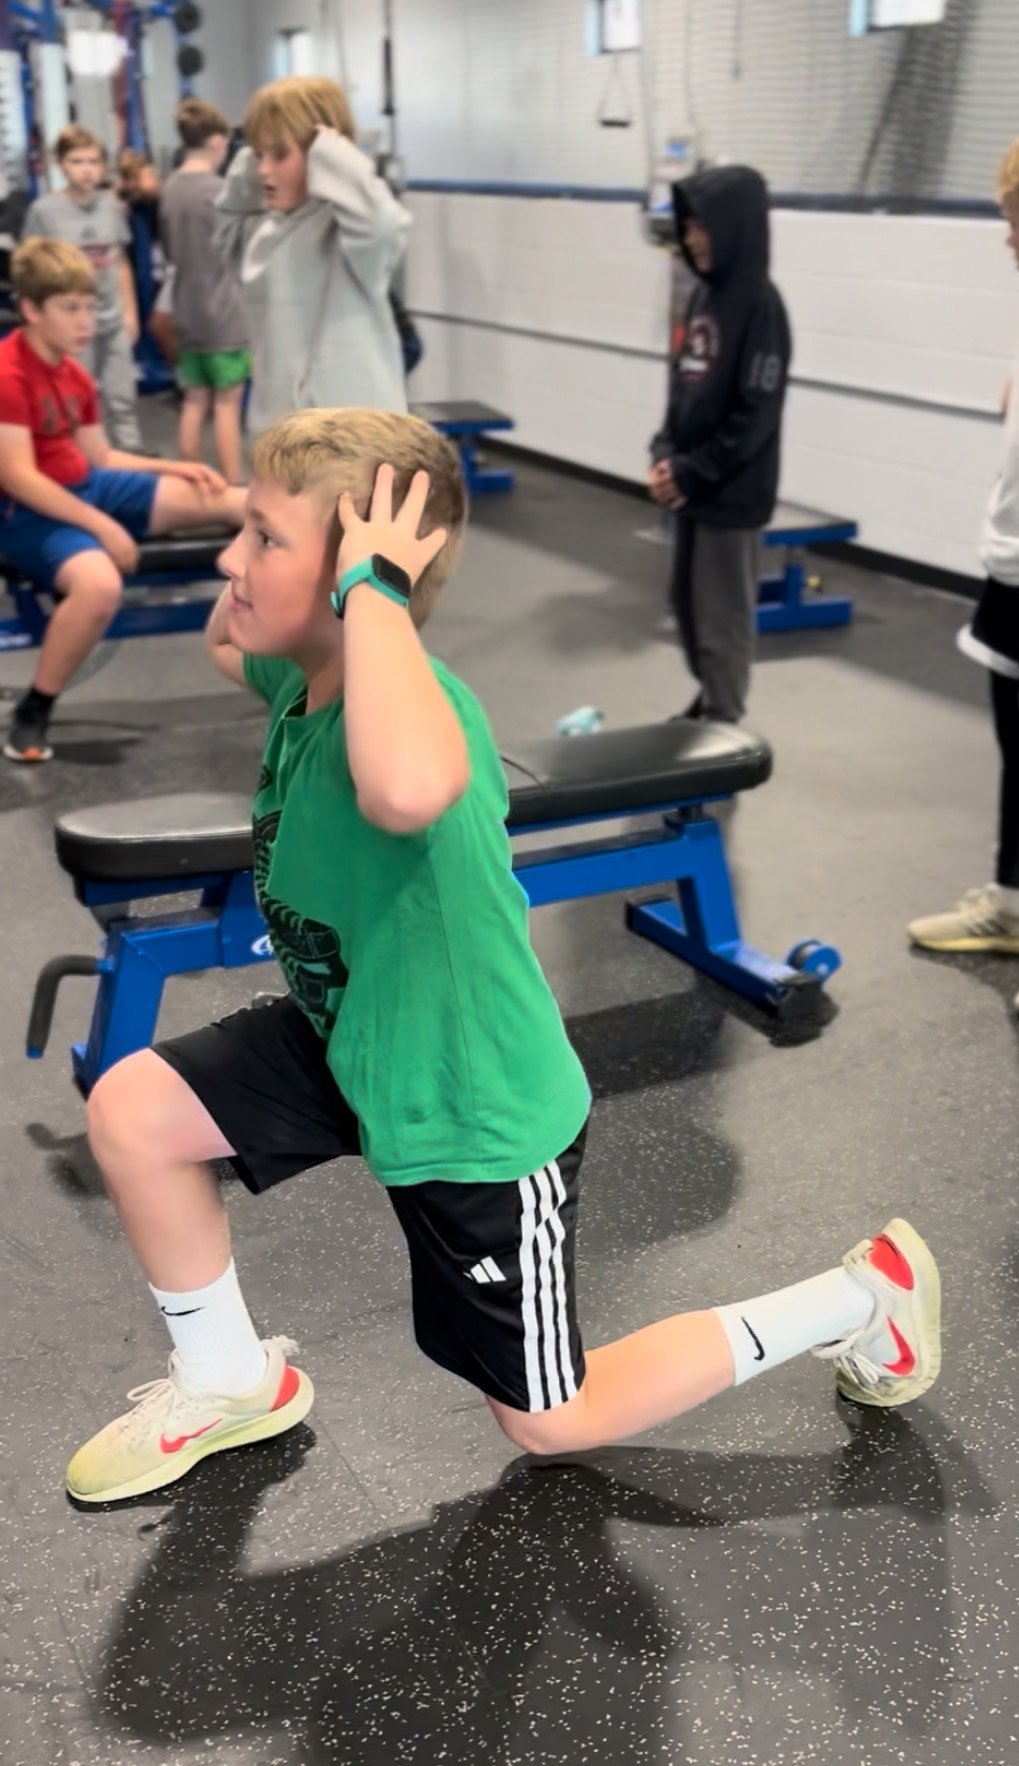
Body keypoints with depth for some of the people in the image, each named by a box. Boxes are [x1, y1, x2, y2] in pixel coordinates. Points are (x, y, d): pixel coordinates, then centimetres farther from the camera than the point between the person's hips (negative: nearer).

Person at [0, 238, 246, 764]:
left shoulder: (74, 376, 9)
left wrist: (175, 468, 5)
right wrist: (103, 526, -26)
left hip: (90, 487, 8)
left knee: (228, 501, 2)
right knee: (100, 584, -40)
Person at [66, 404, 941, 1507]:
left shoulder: (420, 704, -35)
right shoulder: (307, 670, -9)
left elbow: (408, 791, -64)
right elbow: (226, 642, 18)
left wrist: (371, 584, -48)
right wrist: (267, 540, -4)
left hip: (476, 1111, -8)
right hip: (350, 1039, 8)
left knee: (549, 1422, 10)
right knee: (129, 1113, -1)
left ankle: (862, 1295, 24)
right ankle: (233, 1384, 23)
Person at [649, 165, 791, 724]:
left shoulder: (759, 304, -14)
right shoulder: (705, 294, 9)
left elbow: (754, 415, -18)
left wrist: (690, 473, -15)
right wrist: (665, 455, 0)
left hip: (730, 494, -8)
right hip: (691, 487, 8)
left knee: (722, 615, 1)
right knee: (687, 603, 18)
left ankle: (723, 725, 13)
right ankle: (708, 704, 35)